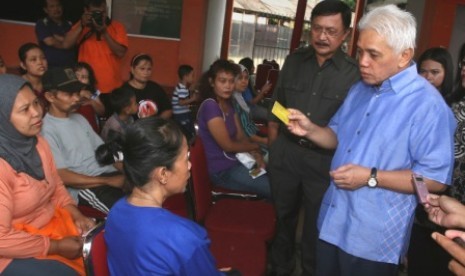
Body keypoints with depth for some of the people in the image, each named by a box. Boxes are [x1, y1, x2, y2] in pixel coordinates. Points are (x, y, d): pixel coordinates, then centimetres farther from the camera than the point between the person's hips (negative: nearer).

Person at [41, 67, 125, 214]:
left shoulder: (79, 119, 17)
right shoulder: (46, 129, -8)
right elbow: (62, 176, -15)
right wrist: (109, 181, -18)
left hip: (107, 173, 8)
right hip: (83, 187, -8)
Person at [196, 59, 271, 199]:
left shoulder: (229, 104, 8)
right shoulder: (209, 106, -19)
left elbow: (241, 137, 9)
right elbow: (228, 145, -20)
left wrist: (256, 155, -10)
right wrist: (255, 147, -5)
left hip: (236, 162, 9)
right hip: (223, 171, -9)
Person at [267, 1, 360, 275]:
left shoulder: (353, 73, -9)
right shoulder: (294, 60, 3)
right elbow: (276, 107, 9)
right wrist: (273, 147, 7)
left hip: (324, 161, -3)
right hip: (285, 153, 4)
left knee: (316, 226, 12)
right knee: (282, 217, 19)